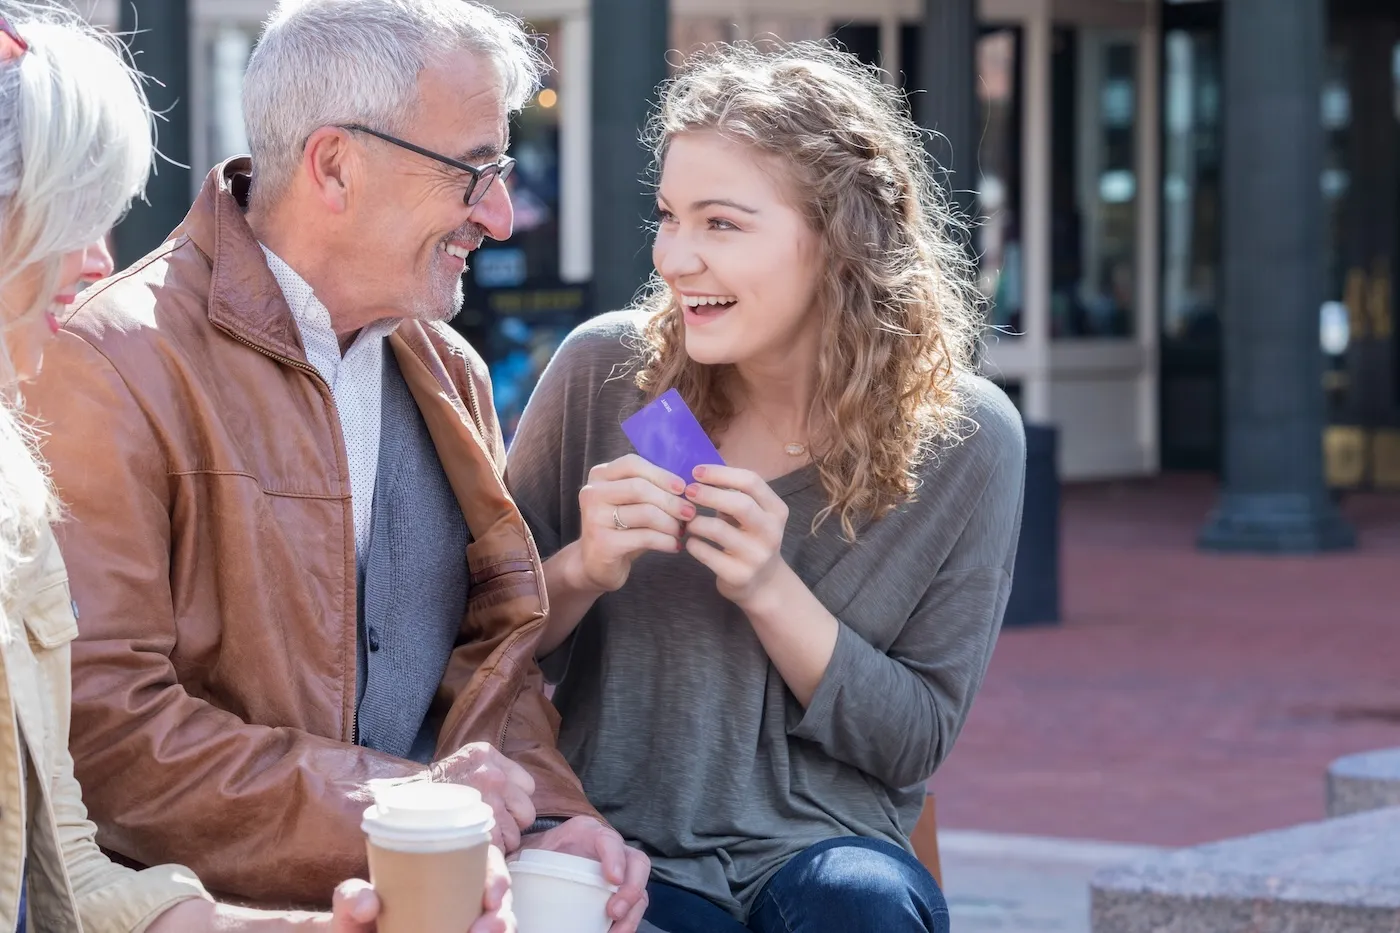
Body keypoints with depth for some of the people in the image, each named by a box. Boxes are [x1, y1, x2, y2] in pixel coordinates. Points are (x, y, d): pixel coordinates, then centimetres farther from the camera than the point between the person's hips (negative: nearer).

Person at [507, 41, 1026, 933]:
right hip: (617, 846, -1)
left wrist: (771, 591, -17)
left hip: (821, 844, 1)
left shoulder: (963, 437, -6)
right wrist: (582, 570, -17)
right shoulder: (607, 371, -5)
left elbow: (915, 743, -2)